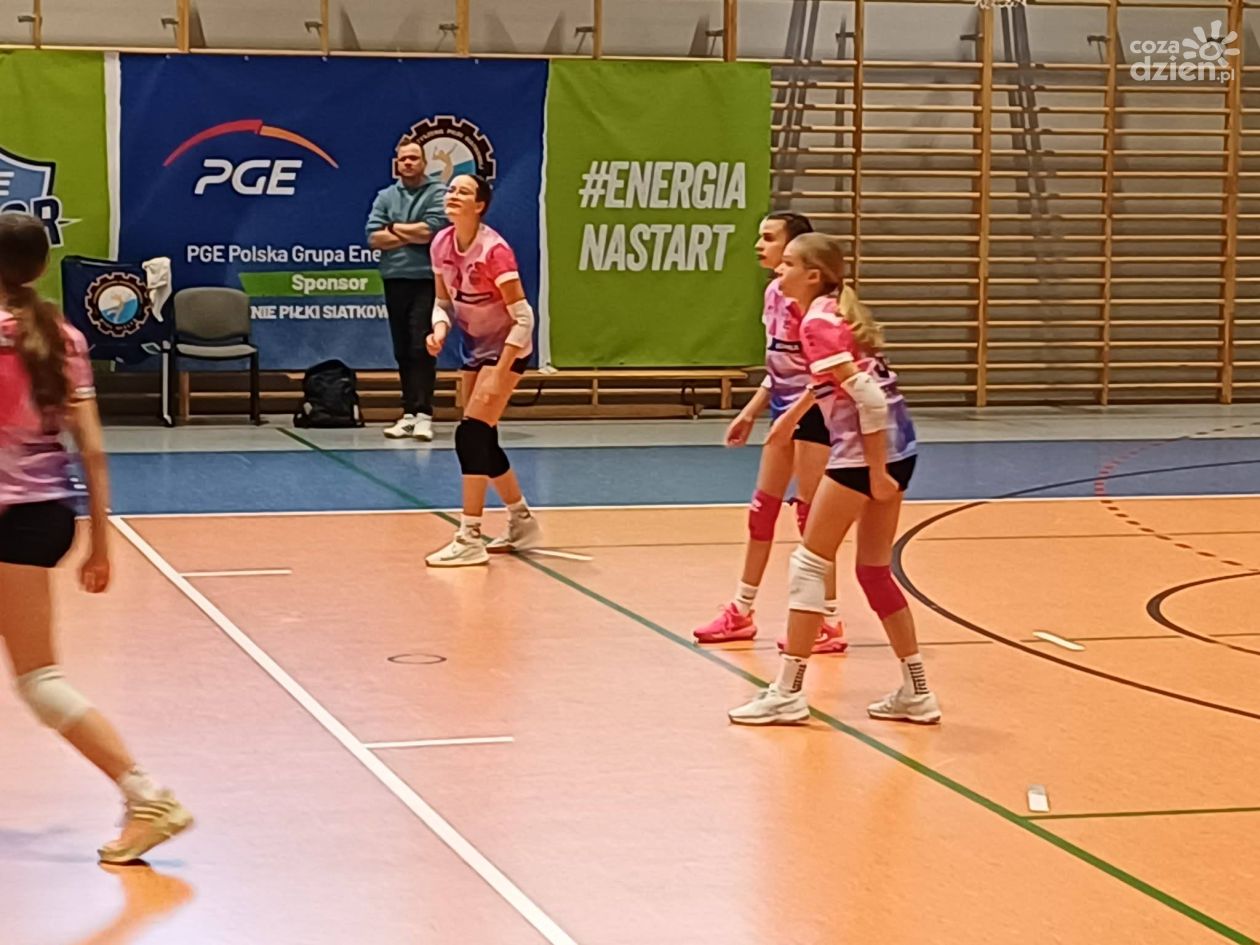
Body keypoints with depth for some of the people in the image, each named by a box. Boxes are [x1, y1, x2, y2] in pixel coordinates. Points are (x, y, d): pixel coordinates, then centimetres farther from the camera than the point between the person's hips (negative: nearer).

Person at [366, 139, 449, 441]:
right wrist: (413, 236, -7)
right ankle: (409, 413, 12)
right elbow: (374, 238, 1)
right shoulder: (385, 197, 12)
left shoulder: (438, 193, 0)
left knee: (422, 348, -10)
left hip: (427, 280, -4)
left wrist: (394, 228, -1)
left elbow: (430, 230, -14)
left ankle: (423, 414, -12)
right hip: (395, 280, 4)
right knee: (402, 351, 7)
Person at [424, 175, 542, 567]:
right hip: (474, 347, 8)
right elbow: (444, 300, 10)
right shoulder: (442, 244, -4)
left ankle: (470, 540, -14)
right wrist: (440, 329, -13)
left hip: (506, 347, -8)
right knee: (482, 441, 11)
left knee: (471, 435, -16)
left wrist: (499, 376, -25)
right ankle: (523, 524, 28)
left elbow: (523, 317, -22)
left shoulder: (494, 250, -24)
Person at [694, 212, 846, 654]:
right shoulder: (773, 293, 9)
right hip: (785, 410, 9)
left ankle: (829, 622, 5)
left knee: (810, 515, -3)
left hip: (812, 412, -9)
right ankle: (741, 612, 23)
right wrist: (750, 413, 19)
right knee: (761, 510, 13)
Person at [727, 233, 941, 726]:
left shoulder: (818, 323, -13)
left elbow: (869, 395, -20)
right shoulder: (835, 312, 14)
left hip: (865, 451, -9)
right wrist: (794, 412, 44)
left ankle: (787, 693, 3)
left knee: (809, 564, -1)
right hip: (896, 449, 9)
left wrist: (876, 471, -19)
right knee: (874, 570, 15)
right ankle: (916, 692, 17)